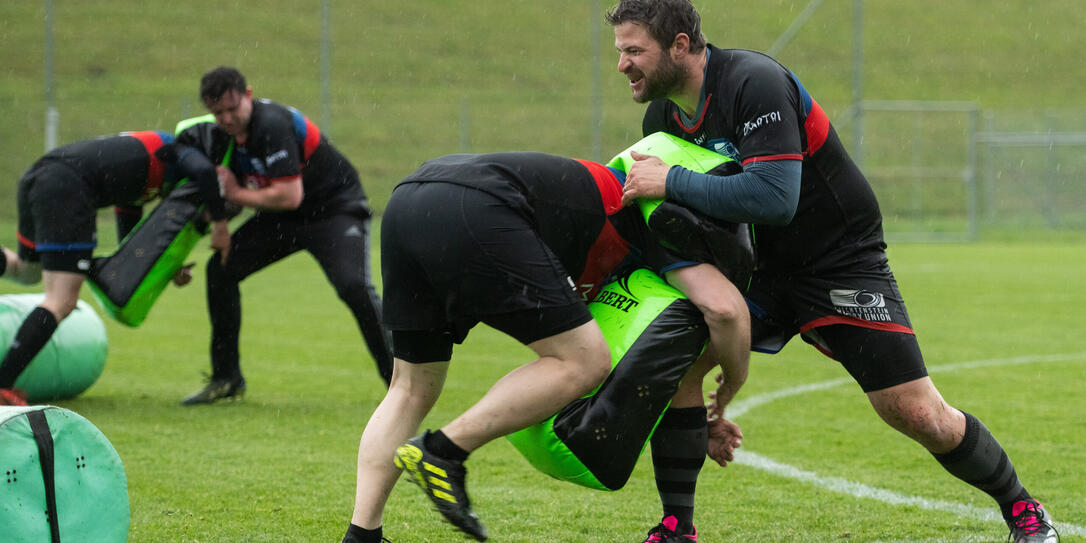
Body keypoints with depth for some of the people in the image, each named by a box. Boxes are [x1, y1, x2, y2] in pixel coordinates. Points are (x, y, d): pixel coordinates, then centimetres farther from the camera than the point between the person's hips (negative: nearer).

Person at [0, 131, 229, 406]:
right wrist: (220, 223, 1)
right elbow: (203, 171, -8)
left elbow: (130, 243, 37)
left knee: (26, 270, 34)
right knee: (61, 302, -10)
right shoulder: (177, 151, 16)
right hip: (69, 186, -9)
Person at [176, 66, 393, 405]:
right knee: (220, 269, -2)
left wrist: (237, 194, -20)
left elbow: (290, 196, -33)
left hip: (336, 209, -8)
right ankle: (226, 379, 8)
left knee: (353, 286, -28)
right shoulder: (220, 135, -3)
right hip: (283, 217, 8)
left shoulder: (272, 125, -29)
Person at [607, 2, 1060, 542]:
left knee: (919, 415, -9)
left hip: (843, 260, -6)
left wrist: (672, 182, -32)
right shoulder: (661, 118, -2)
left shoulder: (754, 82, -27)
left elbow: (774, 198, -38)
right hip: (761, 269, 6)